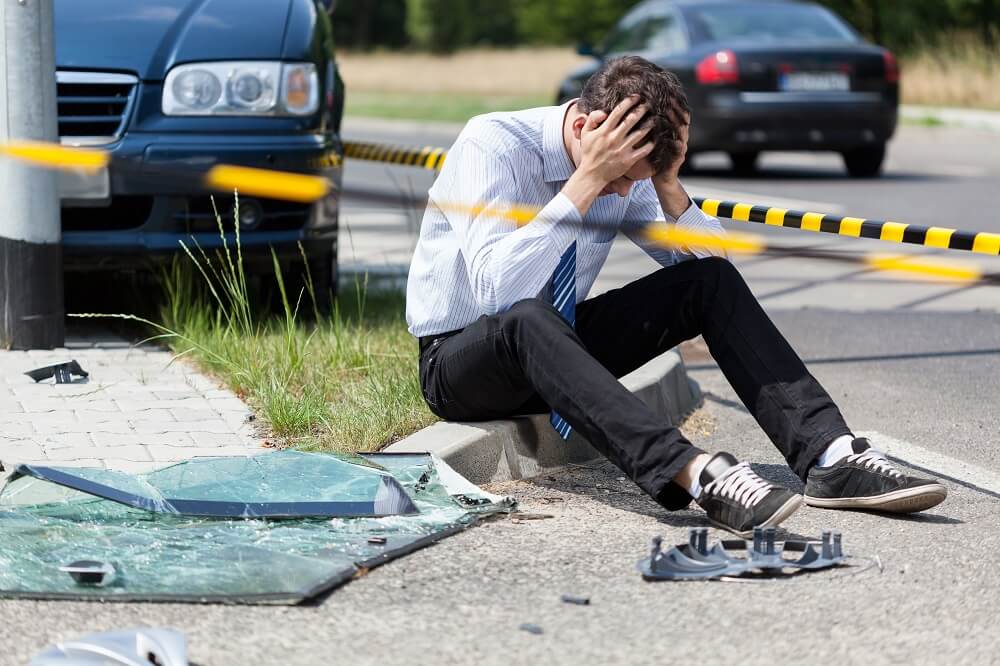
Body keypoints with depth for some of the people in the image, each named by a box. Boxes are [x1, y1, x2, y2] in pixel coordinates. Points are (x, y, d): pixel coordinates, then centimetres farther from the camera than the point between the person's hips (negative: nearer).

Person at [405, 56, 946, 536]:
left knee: (713, 280, -15)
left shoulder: (626, 172, -4)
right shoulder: (491, 145, -22)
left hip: (555, 352, 6)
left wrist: (668, 184, -21)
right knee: (527, 319, -43)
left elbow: (707, 262, -5)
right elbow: (497, 291, -36)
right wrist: (586, 181, -37)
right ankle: (693, 475, -58)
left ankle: (829, 454, -28)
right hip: (460, 360, -6)